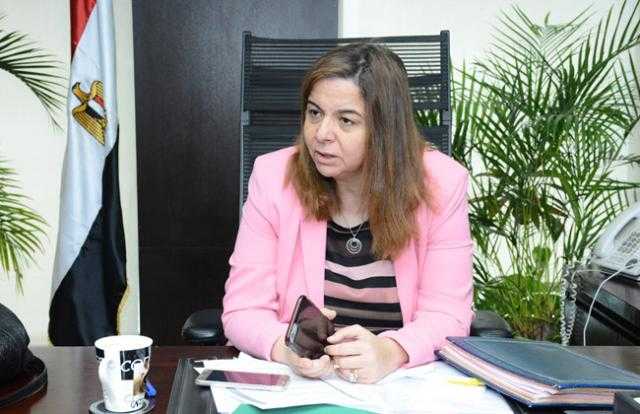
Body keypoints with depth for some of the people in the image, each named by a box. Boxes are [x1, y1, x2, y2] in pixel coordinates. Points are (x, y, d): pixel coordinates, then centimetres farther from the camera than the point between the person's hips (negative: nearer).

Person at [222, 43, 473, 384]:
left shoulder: (441, 184, -8)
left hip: (406, 385, 0)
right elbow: (244, 309, -6)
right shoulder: (273, 177, -6)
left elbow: (447, 315, -9)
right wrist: (286, 348, -28)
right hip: (297, 382, 1)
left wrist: (390, 352, -30)